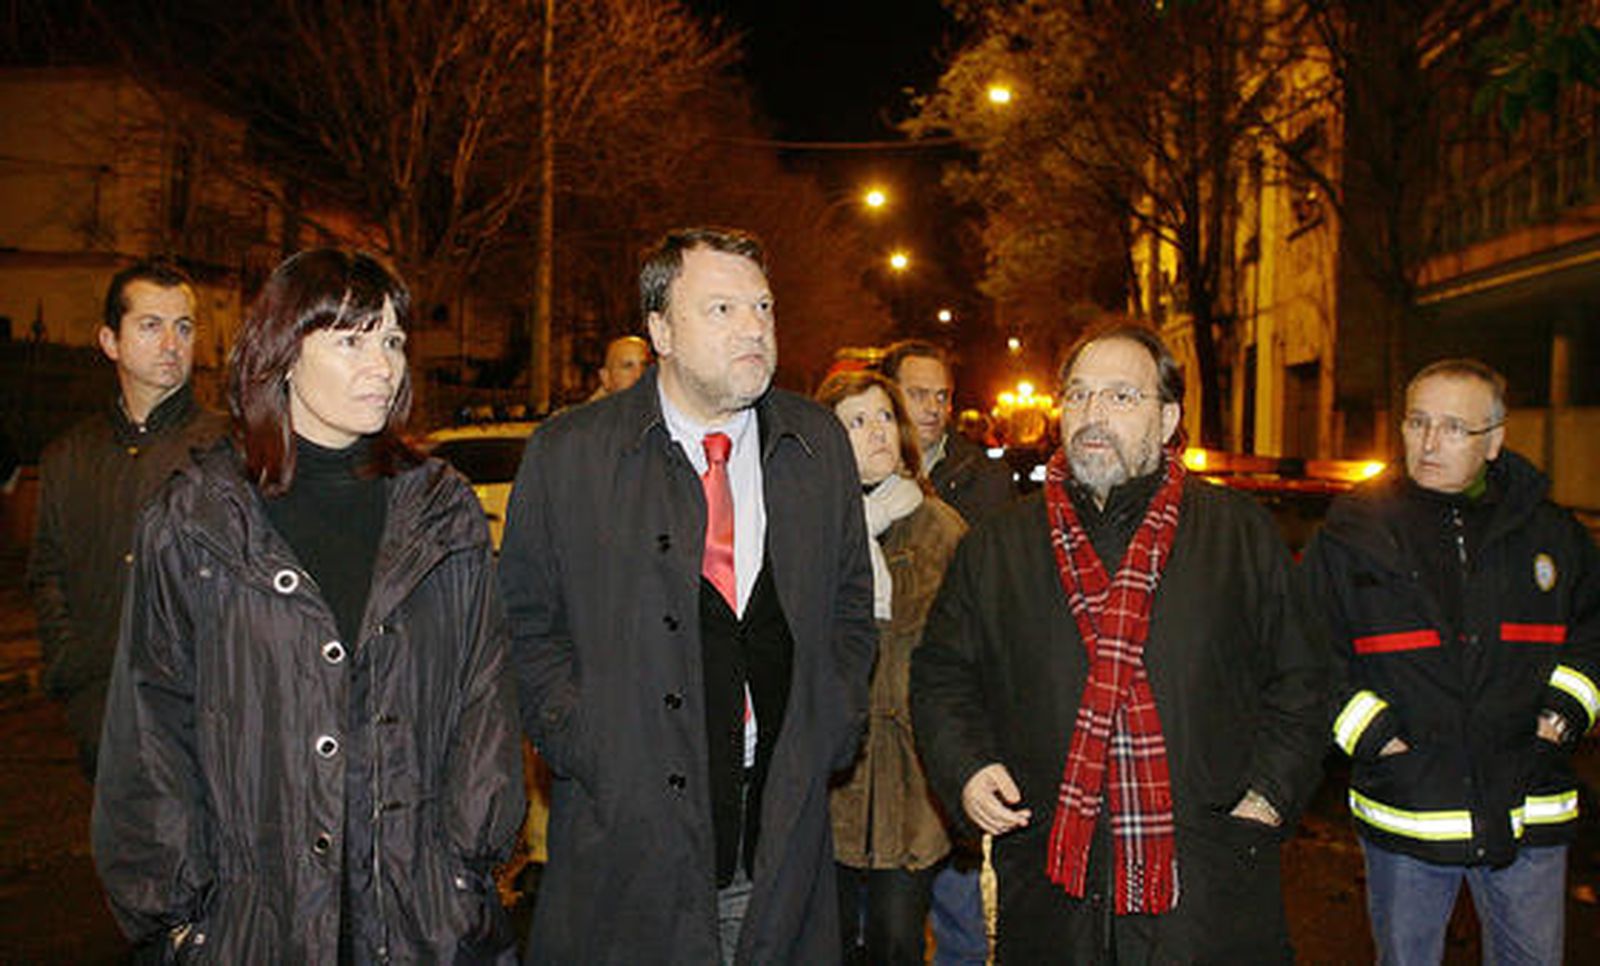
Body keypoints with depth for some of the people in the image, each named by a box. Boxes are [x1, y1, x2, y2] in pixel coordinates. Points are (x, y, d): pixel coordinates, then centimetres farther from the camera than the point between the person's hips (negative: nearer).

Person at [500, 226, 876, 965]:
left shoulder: (819, 444, 6)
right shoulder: (568, 452, -3)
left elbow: (851, 605, 14)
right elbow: (527, 622, 2)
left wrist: (829, 736, 4)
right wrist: (585, 751, -7)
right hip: (625, 828, -2)